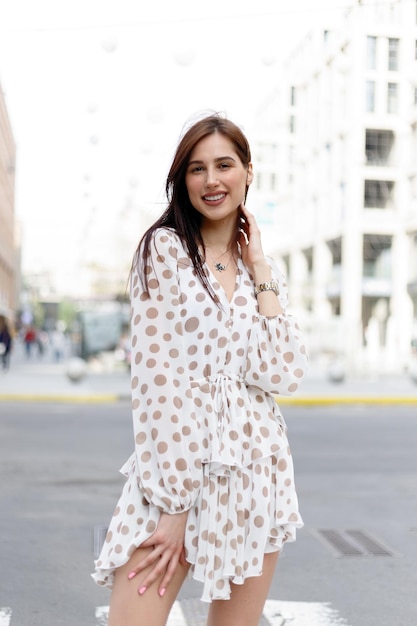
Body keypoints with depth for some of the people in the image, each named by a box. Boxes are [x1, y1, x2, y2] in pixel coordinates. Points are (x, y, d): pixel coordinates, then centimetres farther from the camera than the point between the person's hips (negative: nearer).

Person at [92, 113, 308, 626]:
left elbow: (281, 375, -4)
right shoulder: (165, 247, -3)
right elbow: (155, 376, -11)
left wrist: (260, 271, -2)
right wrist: (175, 503, -15)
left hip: (257, 471, 5)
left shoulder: (264, 269, 11)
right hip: (174, 462, -4)